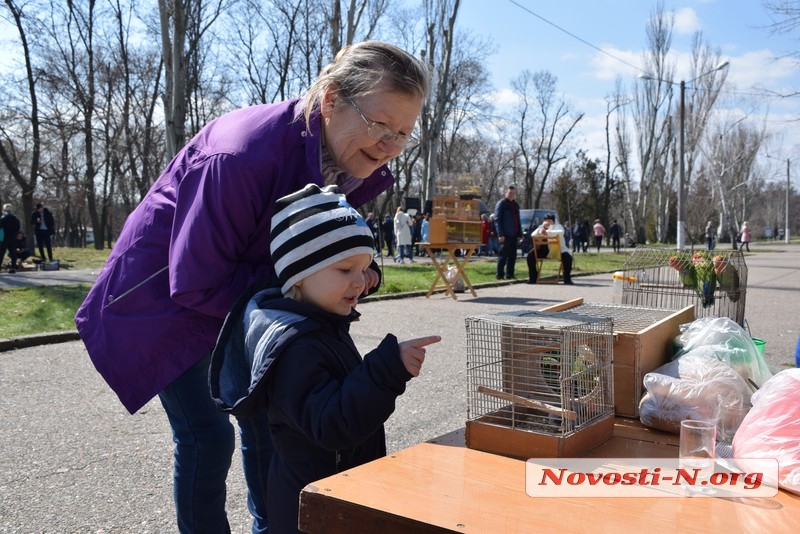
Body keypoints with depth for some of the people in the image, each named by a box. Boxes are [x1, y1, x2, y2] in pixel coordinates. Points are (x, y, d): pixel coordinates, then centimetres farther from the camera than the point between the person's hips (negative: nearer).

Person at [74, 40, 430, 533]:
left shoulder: (353, 165, -15)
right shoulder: (241, 157, -37)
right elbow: (196, 285, -29)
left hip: (240, 293, 7)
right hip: (165, 294, -6)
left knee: (264, 418, 13)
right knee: (206, 434, -7)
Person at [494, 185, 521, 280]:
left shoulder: (515, 205, 19)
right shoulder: (501, 203, -3)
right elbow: (497, 220, -10)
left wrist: (520, 234, 16)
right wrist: (500, 234, -18)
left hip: (514, 235, 7)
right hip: (505, 235, -7)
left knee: (512, 256, 7)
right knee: (503, 255, -6)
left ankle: (509, 275, 13)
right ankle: (500, 275, 0)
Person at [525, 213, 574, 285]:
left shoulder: (558, 226, -5)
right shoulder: (541, 227, 7)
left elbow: (561, 233, -31)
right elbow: (533, 235, -8)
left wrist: (547, 232, -44)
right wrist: (540, 229, -25)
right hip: (545, 250, 3)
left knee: (567, 257, -31)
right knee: (530, 256, -16)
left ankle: (567, 279, -16)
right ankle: (533, 278, -6)